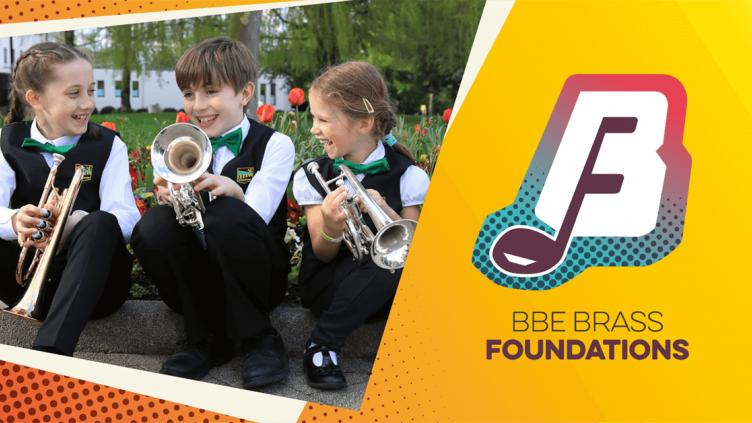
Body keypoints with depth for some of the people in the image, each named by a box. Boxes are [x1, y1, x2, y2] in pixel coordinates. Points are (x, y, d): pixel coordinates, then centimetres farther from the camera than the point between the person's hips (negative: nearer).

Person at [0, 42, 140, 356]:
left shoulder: (107, 145, 4)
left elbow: (125, 219, -13)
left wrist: (76, 224, -35)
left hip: (90, 282, -1)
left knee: (100, 224, -34)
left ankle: (51, 349, -48)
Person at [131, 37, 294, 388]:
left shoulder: (274, 145, -1)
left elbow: (254, 220, -14)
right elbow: (186, 218, -2)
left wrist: (232, 191, -36)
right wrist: (172, 197, -25)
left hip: (254, 279, -3)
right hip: (199, 281, 3)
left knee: (227, 214, -33)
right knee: (153, 224, -26)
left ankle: (258, 337, -16)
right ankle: (207, 339, -12)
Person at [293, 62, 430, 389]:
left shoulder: (406, 176, -3)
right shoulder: (312, 177, 1)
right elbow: (323, 254, -2)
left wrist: (388, 215, -26)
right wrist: (331, 230, -26)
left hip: (388, 291, 1)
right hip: (328, 286, -1)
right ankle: (321, 346, -20)